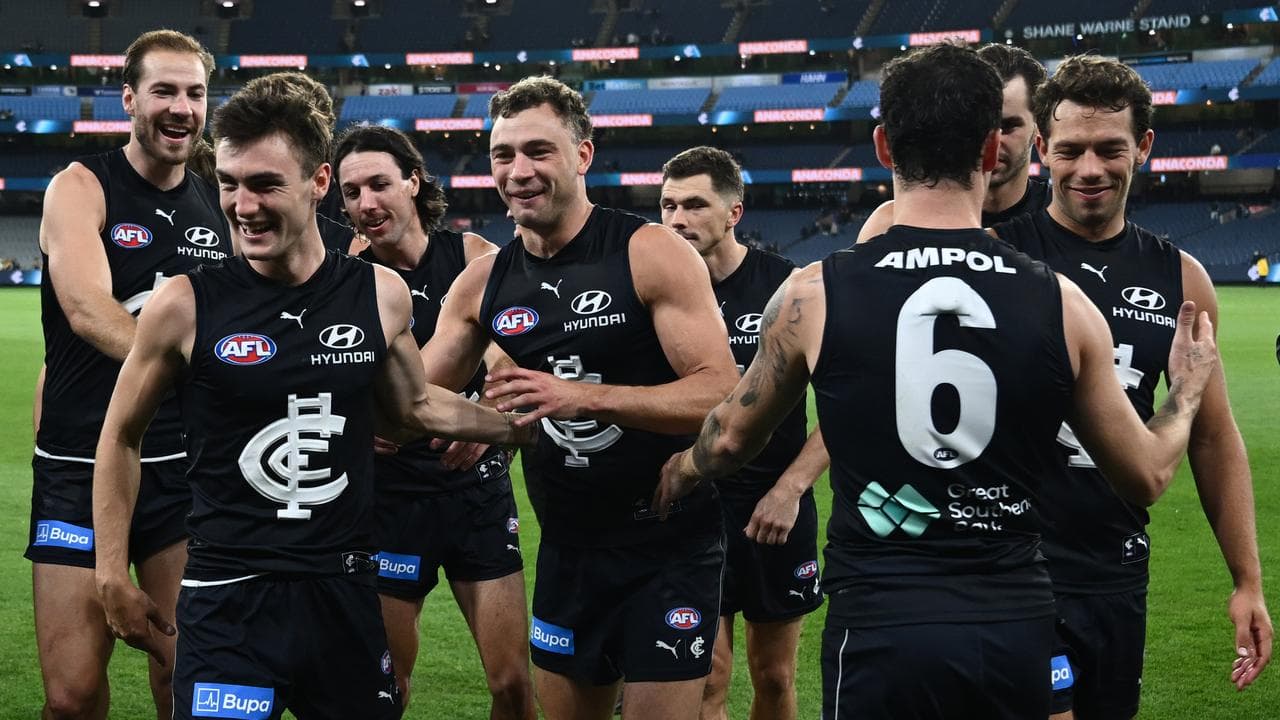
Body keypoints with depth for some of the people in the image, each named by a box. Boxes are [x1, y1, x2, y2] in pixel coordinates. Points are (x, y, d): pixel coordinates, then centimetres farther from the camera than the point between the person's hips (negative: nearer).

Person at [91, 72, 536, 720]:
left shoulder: (380, 295, 0)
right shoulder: (185, 306, -8)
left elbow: (413, 409, 19)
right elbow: (122, 435, 6)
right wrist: (113, 576, 4)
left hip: (344, 591, 3)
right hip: (228, 600, -3)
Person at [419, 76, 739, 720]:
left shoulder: (653, 255, -13)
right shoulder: (483, 283, 3)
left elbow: (720, 395, -21)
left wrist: (585, 397, -30)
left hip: (670, 546, -5)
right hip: (566, 548, 6)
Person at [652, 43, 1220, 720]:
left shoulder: (814, 296, -4)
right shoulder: (1061, 303, -2)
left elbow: (728, 441, 12)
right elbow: (1146, 476, 9)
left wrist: (679, 471, 36)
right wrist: (1189, 387, 30)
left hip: (881, 624, -2)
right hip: (1017, 628, 2)